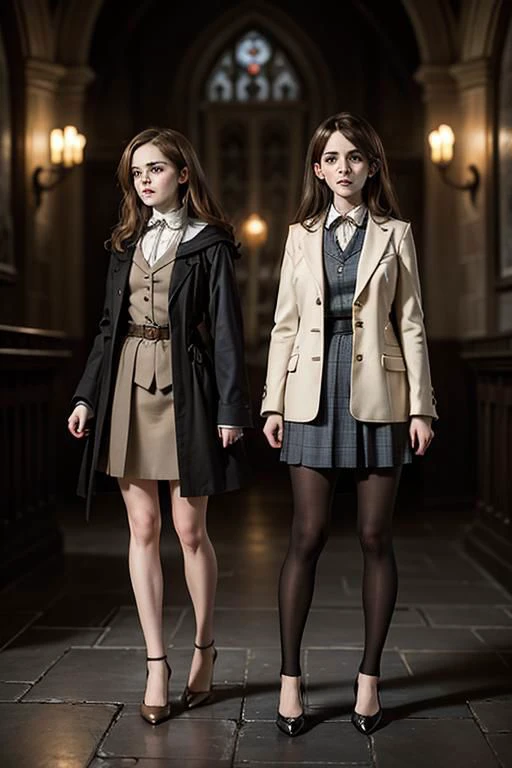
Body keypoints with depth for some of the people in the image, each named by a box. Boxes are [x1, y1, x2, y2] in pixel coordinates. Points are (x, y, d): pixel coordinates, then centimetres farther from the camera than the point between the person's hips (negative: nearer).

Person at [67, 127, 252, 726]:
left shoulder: (209, 243, 2)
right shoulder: (126, 244, 16)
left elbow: (227, 330, -3)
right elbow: (109, 326, 16)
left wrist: (231, 407, -10)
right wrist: (87, 395, 8)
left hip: (184, 388, -4)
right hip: (127, 386, 4)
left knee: (189, 529, 2)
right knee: (143, 527, 3)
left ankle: (204, 648, 21)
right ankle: (156, 662, 10)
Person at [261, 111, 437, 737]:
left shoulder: (395, 234, 7)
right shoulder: (301, 235, 11)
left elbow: (411, 325, 4)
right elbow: (285, 323, 9)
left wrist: (421, 406, -3)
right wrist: (274, 402, 3)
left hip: (377, 395, 0)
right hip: (314, 392, 1)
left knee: (375, 538, 3)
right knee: (307, 536, -1)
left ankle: (369, 678, 15)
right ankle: (290, 678, 9)